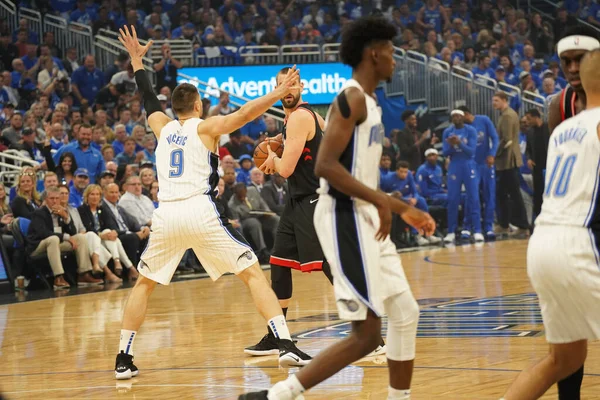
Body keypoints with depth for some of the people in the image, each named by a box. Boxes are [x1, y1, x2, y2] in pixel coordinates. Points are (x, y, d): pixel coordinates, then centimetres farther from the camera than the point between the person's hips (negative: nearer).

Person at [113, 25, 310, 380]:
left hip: (167, 214, 4)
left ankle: (124, 359, 13)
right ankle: (286, 346, -12)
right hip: (201, 212, -3)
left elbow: (149, 98, 38)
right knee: (253, 273, 1)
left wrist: (137, 61, 50)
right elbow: (243, 114, -7)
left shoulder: (163, 128, 20)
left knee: (144, 283, 20)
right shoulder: (206, 128, 9)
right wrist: (279, 93, -10)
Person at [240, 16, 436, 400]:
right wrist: (380, 199, -25)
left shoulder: (367, 102, 18)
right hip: (346, 220, -10)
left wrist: (404, 209, 24)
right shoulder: (352, 99, -13)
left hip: (366, 220, 10)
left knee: (405, 314, 13)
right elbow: (325, 165, -24)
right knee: (367, 335, -12)